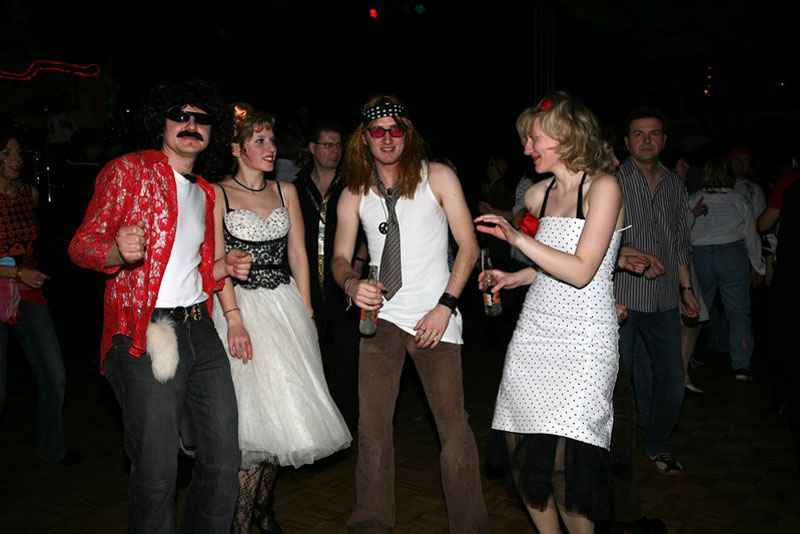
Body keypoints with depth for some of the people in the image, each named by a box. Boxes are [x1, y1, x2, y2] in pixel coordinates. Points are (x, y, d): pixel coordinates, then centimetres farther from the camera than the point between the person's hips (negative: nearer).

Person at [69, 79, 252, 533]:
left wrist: (223, 267, 9)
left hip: (200, 332, 6)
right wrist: (118, 250, -28)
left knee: (224, 458, 8)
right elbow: (82, 245, -6)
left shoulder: (205, 193, 19)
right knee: (157, 471, -1)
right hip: (146, 337, -6)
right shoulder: (128, 171, 0)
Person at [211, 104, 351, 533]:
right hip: (241, 306, -4)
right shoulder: (217, 193, -1)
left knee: (284, 411, 7)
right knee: (255, 413, -7)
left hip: (286, 304, 5)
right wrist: (234, 320, -18)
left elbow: (298, 254, 12)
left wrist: (306, 312, 6)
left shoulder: (285, 191, 12)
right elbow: (217, 261, -9)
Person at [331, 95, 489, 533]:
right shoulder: (354, 194, 8)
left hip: (435, 315, -2)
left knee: (454, 426, -4)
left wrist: (445, 305, -10)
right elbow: (340, 258, 9)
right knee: (372, 427, 4)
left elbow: (468, 246, -1)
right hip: (380, 315, 3)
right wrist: (352, 283, -15)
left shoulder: (438, 177, 1)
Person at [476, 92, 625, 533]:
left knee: (562, 459, -12)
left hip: (583, 337, -6)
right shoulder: (539, 194, 13)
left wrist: (517, 238, -19)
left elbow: (581, 271, -16)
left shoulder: (602, 187, -6)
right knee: (522, 450, 4)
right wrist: (512, 278, 12)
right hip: (534, 331, 6)